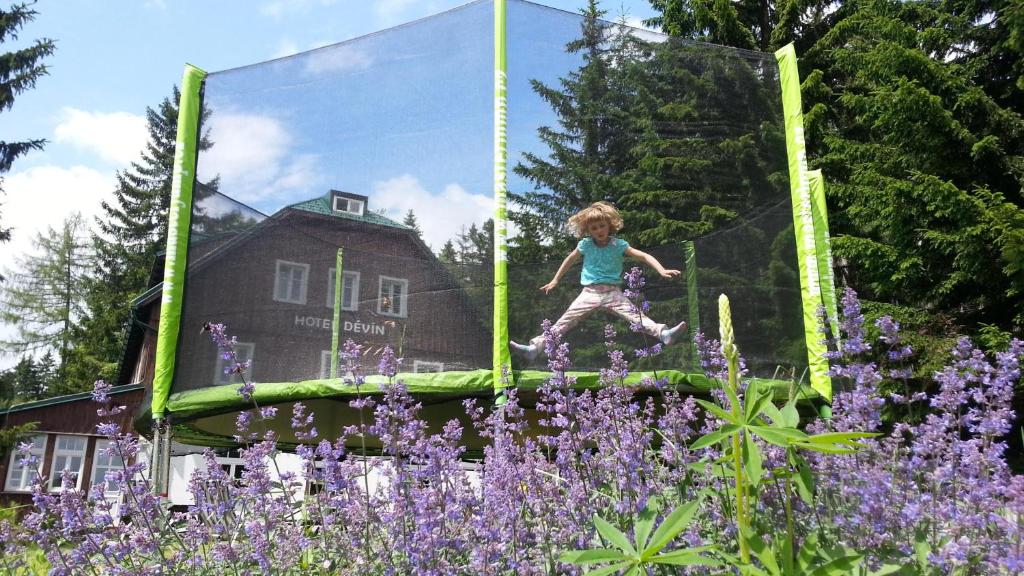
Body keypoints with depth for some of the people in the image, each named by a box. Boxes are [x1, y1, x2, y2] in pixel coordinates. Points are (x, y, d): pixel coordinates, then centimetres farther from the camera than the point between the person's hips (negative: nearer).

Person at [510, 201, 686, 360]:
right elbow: (570, 259, 22)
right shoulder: (585, 245, 5)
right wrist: (555, 281, 25)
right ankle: (535, 347, -11)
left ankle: (663, 333, -36)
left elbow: (644, 256, -4)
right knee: (564, 322, -7)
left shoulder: (619, 245, -1)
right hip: (590, 292, 1)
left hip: (612, 292, -1)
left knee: (635, 316, -21)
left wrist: (662, 271, -19)